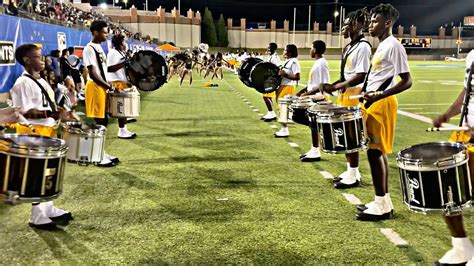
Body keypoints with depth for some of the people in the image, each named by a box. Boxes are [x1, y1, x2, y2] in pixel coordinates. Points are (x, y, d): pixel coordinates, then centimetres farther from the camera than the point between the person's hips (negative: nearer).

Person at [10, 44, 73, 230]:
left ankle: (48, 208, 28)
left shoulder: (41, 81, 14)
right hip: (32, 132, -10)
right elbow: (24, 112, -22)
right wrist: (51, 114, -28)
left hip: (47, 130, 10)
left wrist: (59, 114, 11)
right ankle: (37, 216, 6)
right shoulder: (23, 83, -15)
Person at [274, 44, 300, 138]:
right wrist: (280, 73, 8)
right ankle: (283, 129, 20)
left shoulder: (294, 62, -14)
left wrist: (285, 75, -23)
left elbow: (297, 77, -20)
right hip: (282, 86, 10)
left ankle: (285, 130, -1)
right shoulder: (287, 61, 16)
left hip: (288, 87, -10)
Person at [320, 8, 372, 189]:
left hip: (354, 95, -10)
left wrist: (335, 87, -19)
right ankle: (350, 170, 24)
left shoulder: (363, 46, -15)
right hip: (344, 94, 10)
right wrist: (333, 86, 7)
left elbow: (361, 76, -21)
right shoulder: (350, 46, 15)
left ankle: (353, 175, 5)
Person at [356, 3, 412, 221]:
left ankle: (381, 206, 0)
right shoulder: (382, 46, 17)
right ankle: (383, 202, 19)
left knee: (374, 152, -8)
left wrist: (378, 96, -26)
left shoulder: (394, 46, -13)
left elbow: (406, 81, -18)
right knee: (377, 152, 11)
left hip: (382, 104, -10)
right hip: (373, 103, 10)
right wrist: (368, 94, 16)